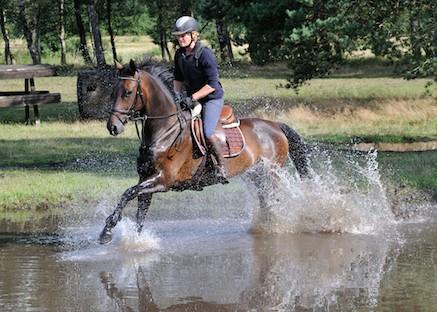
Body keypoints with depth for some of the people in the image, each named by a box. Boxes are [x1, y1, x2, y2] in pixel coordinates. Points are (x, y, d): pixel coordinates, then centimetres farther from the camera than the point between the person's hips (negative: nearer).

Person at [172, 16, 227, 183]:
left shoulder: (205, 54, -22)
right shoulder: (179, 55, 1)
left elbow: (212, 84, -24)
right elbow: (178, 78, 17)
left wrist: (192, 98, -28)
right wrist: (177, 93, -3)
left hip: (211, 99, -8)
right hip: (191, 99, 8)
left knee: (208, 133, -24)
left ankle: (222, 167, -10)